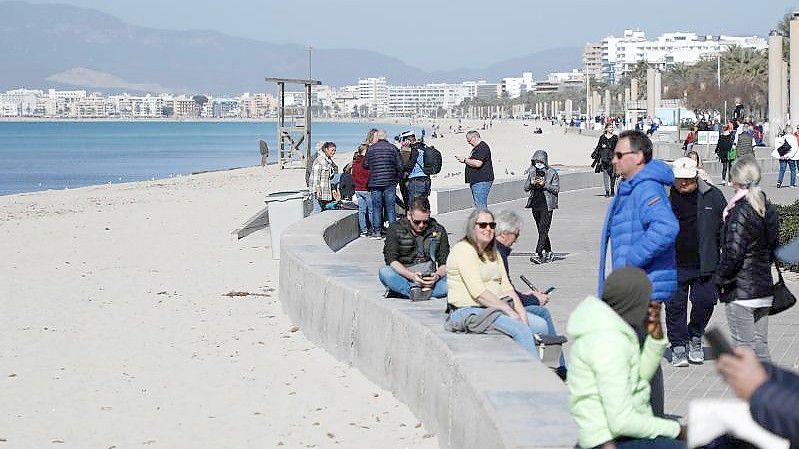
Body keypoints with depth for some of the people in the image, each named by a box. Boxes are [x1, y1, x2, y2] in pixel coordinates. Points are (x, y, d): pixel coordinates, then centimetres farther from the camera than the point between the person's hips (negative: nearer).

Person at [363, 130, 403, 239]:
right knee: (390, 206, 5)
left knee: (376, 207, 6)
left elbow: (365, 165, 8)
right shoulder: (392, 148, 1)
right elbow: (399, 166, 0)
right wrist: (397, 179, 11)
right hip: (390, 182, 0)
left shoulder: (371, 148, 1)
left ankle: (377, 231, 4)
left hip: (375, 182, 0)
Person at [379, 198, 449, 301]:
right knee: (384, 272, -34)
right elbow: (391, 260, -11)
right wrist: (412, 276, -28)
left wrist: (437, 275, -22)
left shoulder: (438, 230, 7)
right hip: (403, 276, -1)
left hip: (429, 280, 1)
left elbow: (445, 263, 2)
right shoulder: (395, 229, 1)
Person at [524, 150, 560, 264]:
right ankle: (548, 252, 25)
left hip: (547, 205, -6)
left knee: (543, 230, -12)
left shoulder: (552, 173, -3)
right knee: (541, 230, 12)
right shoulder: (532, 172, 11)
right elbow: (526, 188, 10)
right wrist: (531, 183, -11)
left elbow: (556, 189, -6)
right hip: (536, 204, 6)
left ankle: (538, 254, -18)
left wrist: (544, 184, -18)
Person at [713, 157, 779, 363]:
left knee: (744, 346, -2)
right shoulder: (769, 209, 8)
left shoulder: (739, 212, -17)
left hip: (740, 290, -8)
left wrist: (720, 278, -8)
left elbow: (733, 254, -20)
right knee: (760, 345, 14)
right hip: (764, 287, 8)